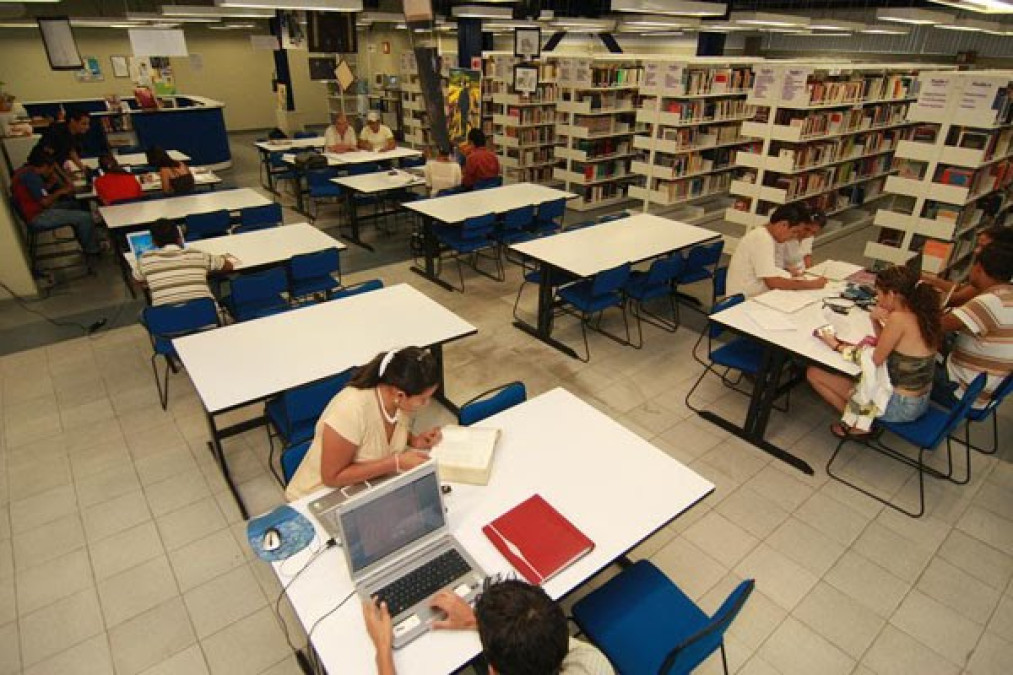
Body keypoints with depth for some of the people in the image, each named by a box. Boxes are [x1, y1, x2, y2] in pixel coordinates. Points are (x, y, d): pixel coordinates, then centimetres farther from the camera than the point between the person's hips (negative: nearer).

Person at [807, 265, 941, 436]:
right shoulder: (921, 315, 0)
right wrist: (876, 321, -4)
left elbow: (874, 361, -15)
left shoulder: (898, 318, -24)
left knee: (813, 373, -3)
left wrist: (837, 346, -3)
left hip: (899, 406, -9)